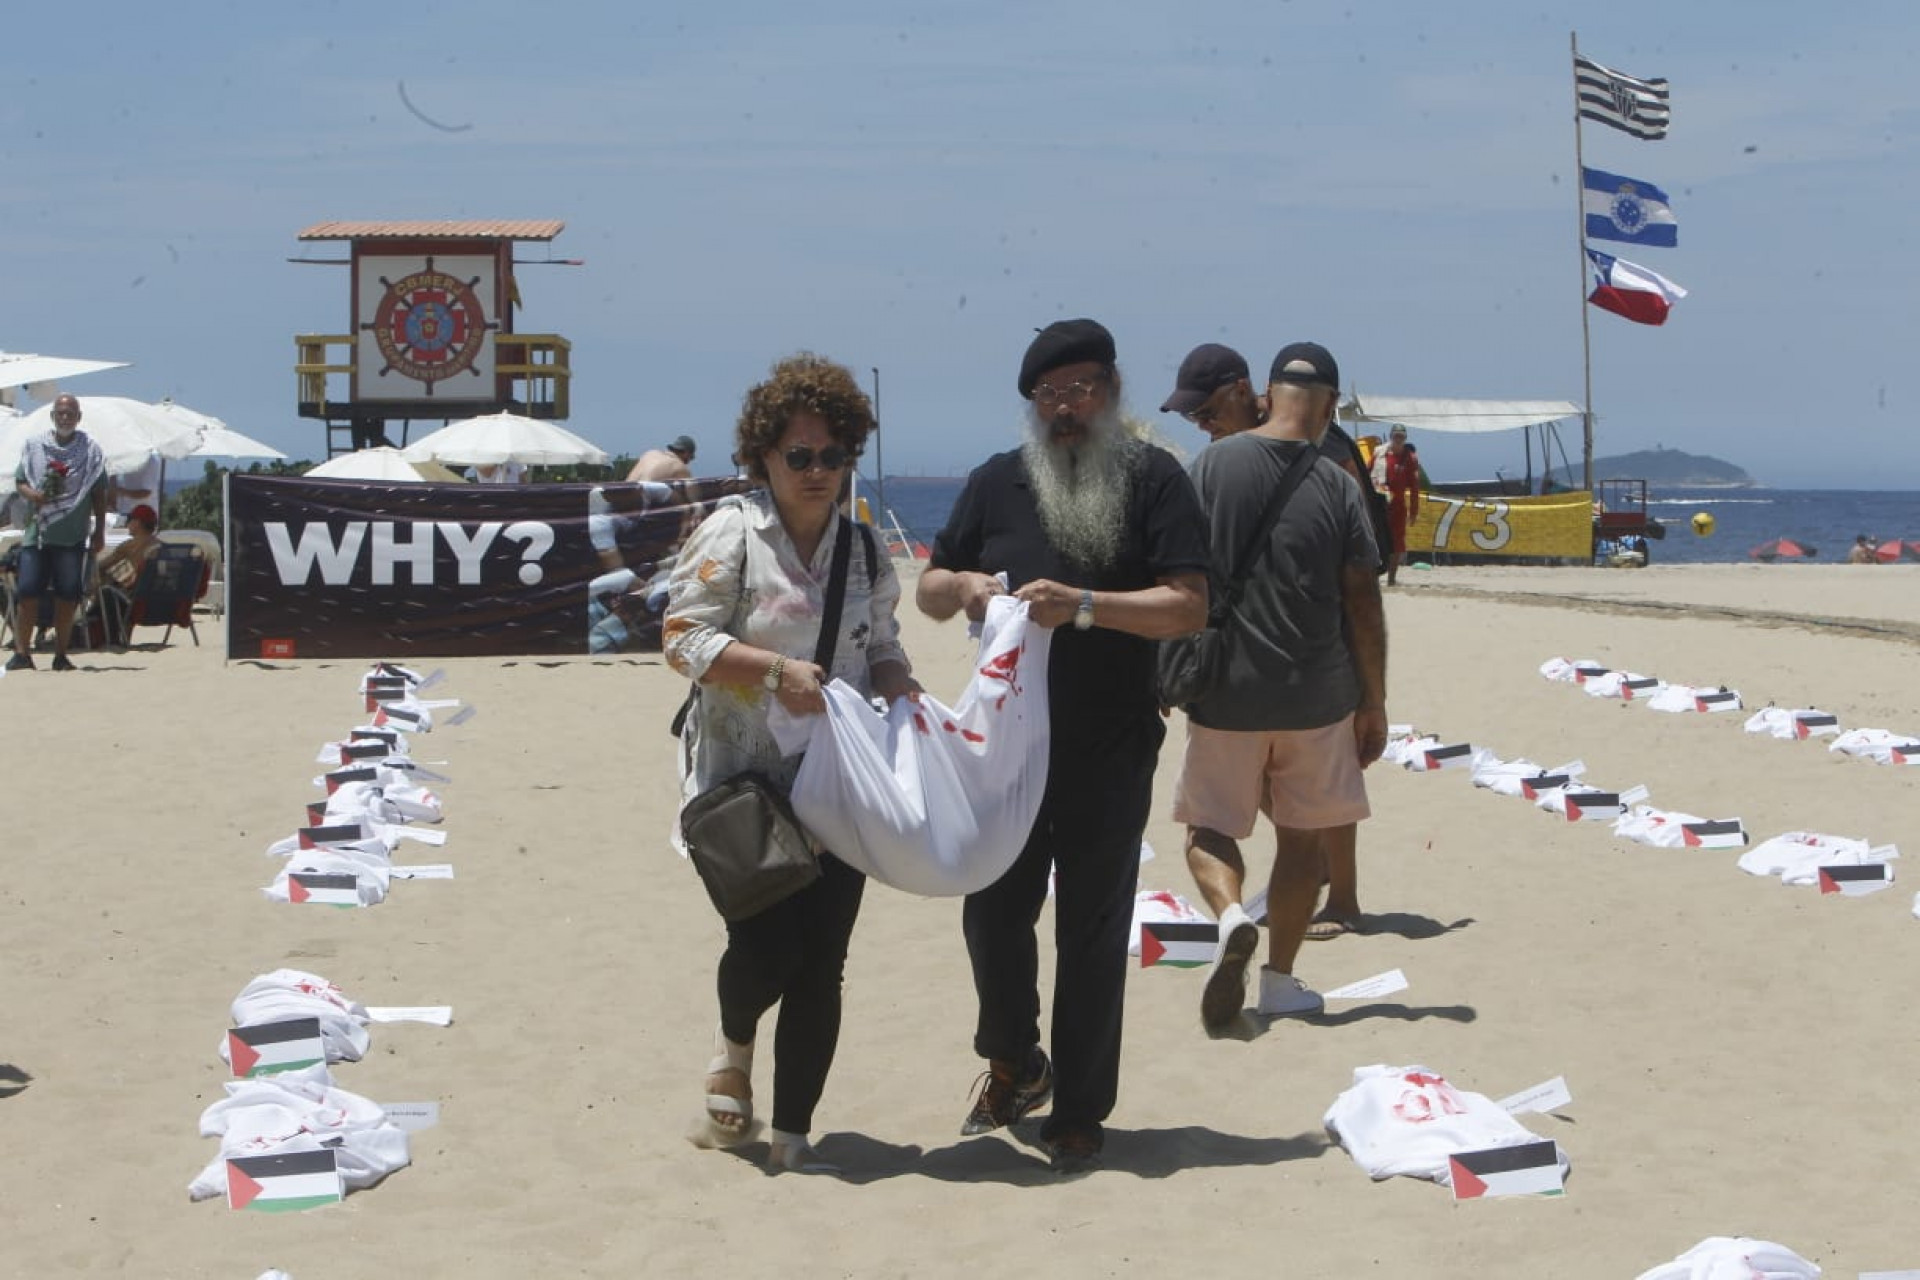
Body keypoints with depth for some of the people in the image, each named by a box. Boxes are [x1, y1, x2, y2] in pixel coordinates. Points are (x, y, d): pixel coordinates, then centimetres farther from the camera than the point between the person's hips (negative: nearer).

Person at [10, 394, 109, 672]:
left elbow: (99, 494, 7)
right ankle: (22, 652, 0)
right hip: (37, 531, 1)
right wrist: (32, 494, -12)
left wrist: (99, 531, 4)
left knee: (67, 596, 0)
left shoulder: (90, 450, 5)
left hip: (73, 535, 0)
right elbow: (19, 482, 10)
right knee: (27, 592, -5)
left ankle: (61, 654, 8)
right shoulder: (34, 446, 8)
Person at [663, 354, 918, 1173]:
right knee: (765, 946, -11)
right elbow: (683, 638, -9)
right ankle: (735, 1045, 26)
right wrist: (773, 671, -20)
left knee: (820, 967, 2)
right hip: (745, 784, -4)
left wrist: (900, 688, -2)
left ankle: (794, 1133, 13)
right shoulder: (730, 533, -5)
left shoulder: (865, 550, 11)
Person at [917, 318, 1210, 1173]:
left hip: (1109, 756, -3)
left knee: (1093, 934, 5)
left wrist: (1083, 606, -24)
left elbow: (1189, 607, -13)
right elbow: (928, 590, 12)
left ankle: (1079, 1112, 16)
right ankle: (1013, 1066, 34)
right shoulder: (998, 482, 7)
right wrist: (960, 586, -11)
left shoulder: (1152, 479, -4)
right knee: (993, 914, 9)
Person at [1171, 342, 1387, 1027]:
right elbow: (1364, 604, -3)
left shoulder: (1213, 464, -6)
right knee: (1302, 837, 14)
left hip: (1226, 689, 0)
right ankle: (1280, 978, 17)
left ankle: (1231, 915, -16)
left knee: (1209, 826, 12)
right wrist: (1374, 703, 7)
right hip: (1317, 696, 1)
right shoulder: (1339, 488, -5)